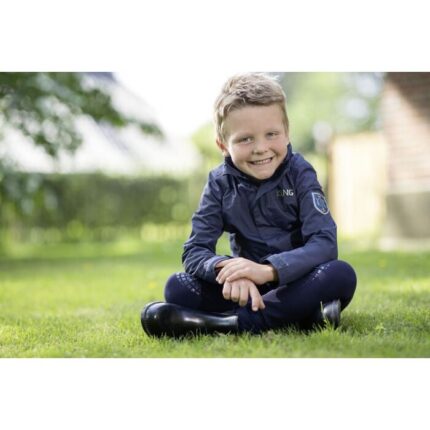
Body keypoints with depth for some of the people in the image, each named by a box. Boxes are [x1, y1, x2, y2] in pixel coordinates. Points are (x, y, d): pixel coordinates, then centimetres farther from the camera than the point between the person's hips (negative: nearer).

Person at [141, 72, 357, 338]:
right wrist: (227, 269, -37)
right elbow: (195, 249, -12)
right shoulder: (220, 183, -4)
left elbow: (325, 243, -21)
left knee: (342, 274, -32)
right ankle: (297, 316, -30)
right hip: (248, 288, 2)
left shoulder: (299, 173, -9)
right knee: (178, 287, -20)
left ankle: (230, 323, -34)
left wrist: (268, 270, -38)